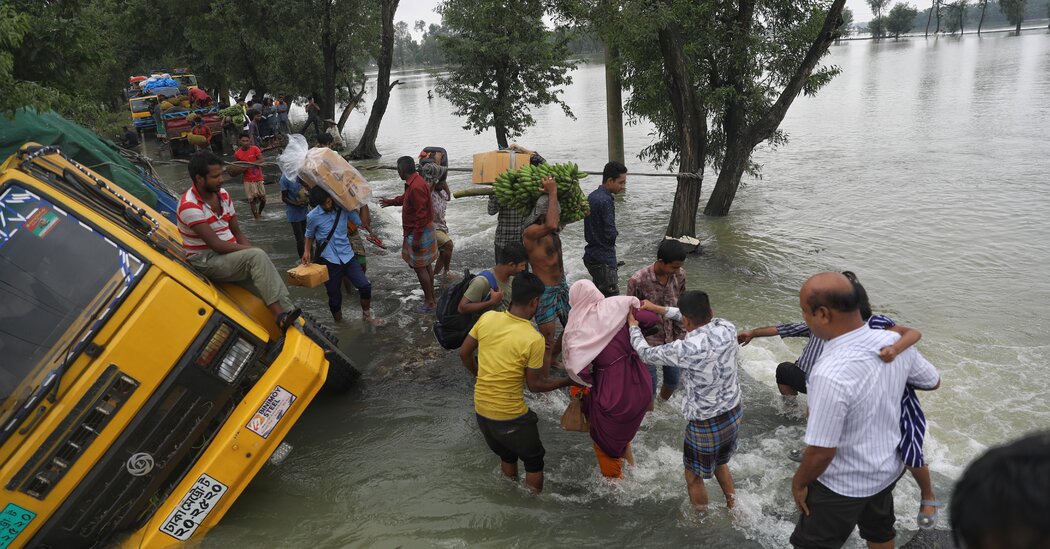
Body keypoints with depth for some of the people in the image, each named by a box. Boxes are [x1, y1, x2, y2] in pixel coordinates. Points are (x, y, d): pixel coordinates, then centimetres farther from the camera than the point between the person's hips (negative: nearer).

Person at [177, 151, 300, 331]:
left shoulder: (223, 194, 7)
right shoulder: (189, 206, -17)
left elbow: (237, 232, 12)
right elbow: (216, 245, -21)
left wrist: (250, 249, -6)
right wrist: (250, 250, -15)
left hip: (230, 255, 7)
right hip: (206, 262, -7)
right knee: (257, 257, -29)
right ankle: (282, 316, -33)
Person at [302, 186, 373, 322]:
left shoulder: (344, 208, -5)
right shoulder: (313, 216, -9)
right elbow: (309, 236, 7)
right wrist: (307, 251, -6)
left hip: (347, 257, 2)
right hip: (329, 261, -2)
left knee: (365, 286, -8)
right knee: (334, 296, 8)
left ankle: (366, 315, 16)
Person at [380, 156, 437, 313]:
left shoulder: (416, 187, -26)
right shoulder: (413, 183, 6)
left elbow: (421, 214, -27)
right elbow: (406, 198, 29)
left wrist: (417, 238, -24)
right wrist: (392, 202, 38)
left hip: (418, 232, -10)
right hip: (424, 230, 10)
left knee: (420, 267, -1)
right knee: (426, 264, 18)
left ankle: (429, 303, 7)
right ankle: (431, 295, 29)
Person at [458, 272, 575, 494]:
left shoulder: (487, 318, -9)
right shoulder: (534, 339, -23)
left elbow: (464, 354, 3)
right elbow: (535, 385, -12)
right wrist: (568, 381, 2)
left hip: (481, 409, 6)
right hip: (511, 417, -6)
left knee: (506, 455, 30)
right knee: (534, 461, 21)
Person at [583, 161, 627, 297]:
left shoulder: (592, 196, 10)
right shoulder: (606, 201, -18)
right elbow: (610, 234, -19)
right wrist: (615, 233, 2)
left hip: (592, 256, 10)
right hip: (603, 259, -10)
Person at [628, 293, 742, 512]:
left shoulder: (687, 349, -30)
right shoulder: (727, 328, -14)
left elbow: (647, 354, -11)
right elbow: (702, 319, 8)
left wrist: (633, 327, 7)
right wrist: (659, 309, 11)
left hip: (705, 425, -6)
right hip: (734, 414, 6)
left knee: (694, 476, 21)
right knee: (720, 463, 33)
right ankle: (732, 509, 51)